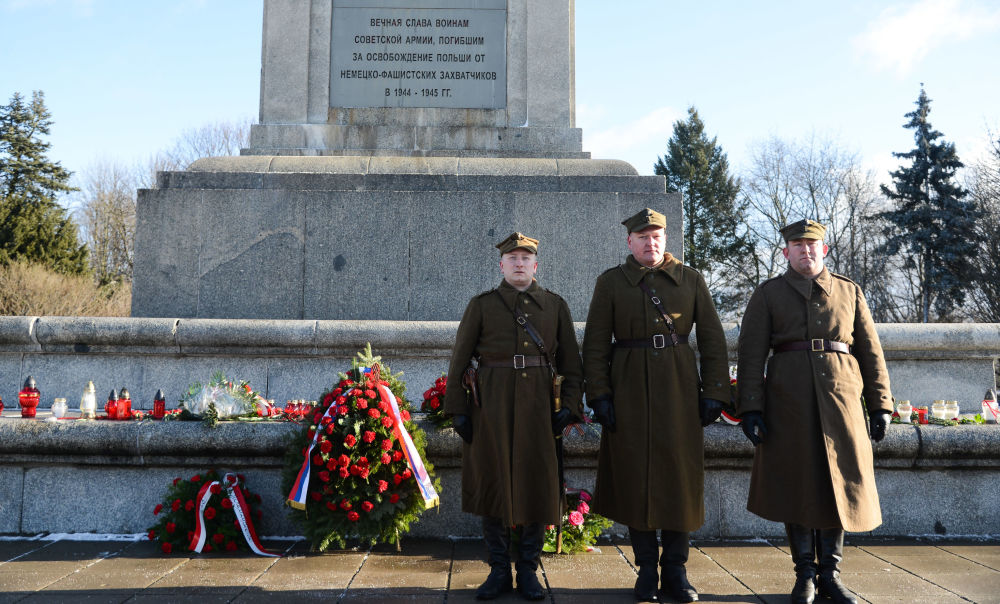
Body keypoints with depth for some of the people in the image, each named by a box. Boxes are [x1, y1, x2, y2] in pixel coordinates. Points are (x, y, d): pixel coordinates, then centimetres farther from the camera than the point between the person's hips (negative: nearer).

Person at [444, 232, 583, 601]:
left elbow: (571, 362, 9)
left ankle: (528, 570, 18)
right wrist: (458, 409, -3)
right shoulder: (482, 305, 5)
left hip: (538, 405, 1)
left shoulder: (555, 305, 10)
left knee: (537, 485, 3)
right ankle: (499, 571, 16)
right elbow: (459, 361, 3)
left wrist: (569, 406, -2)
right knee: (492, 483, 2)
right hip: (492, 405, -1)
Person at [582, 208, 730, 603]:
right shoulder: (610, 282, 4)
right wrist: (599, 394, -7)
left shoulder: (690, 280, 7)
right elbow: (595, 344, 1)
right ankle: (647, 569, 16)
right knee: (635, 477, 3)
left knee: (681, 476, 4)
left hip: (680, 390, 1)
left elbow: (713, 339, 6)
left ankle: (675, 570, 18)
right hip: (630, 390, -1)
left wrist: (714, 392, -1)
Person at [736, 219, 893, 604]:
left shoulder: (849, 291, 12)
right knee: (795, 486, 3)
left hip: (841, 399, 2)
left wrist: (880, 405, 4)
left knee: (839, 485, 5)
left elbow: (870, 351, 11)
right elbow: (751, 355, -1)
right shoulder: (768, 294, 5)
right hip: (789, 403, -2)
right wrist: (750, 408, -10)